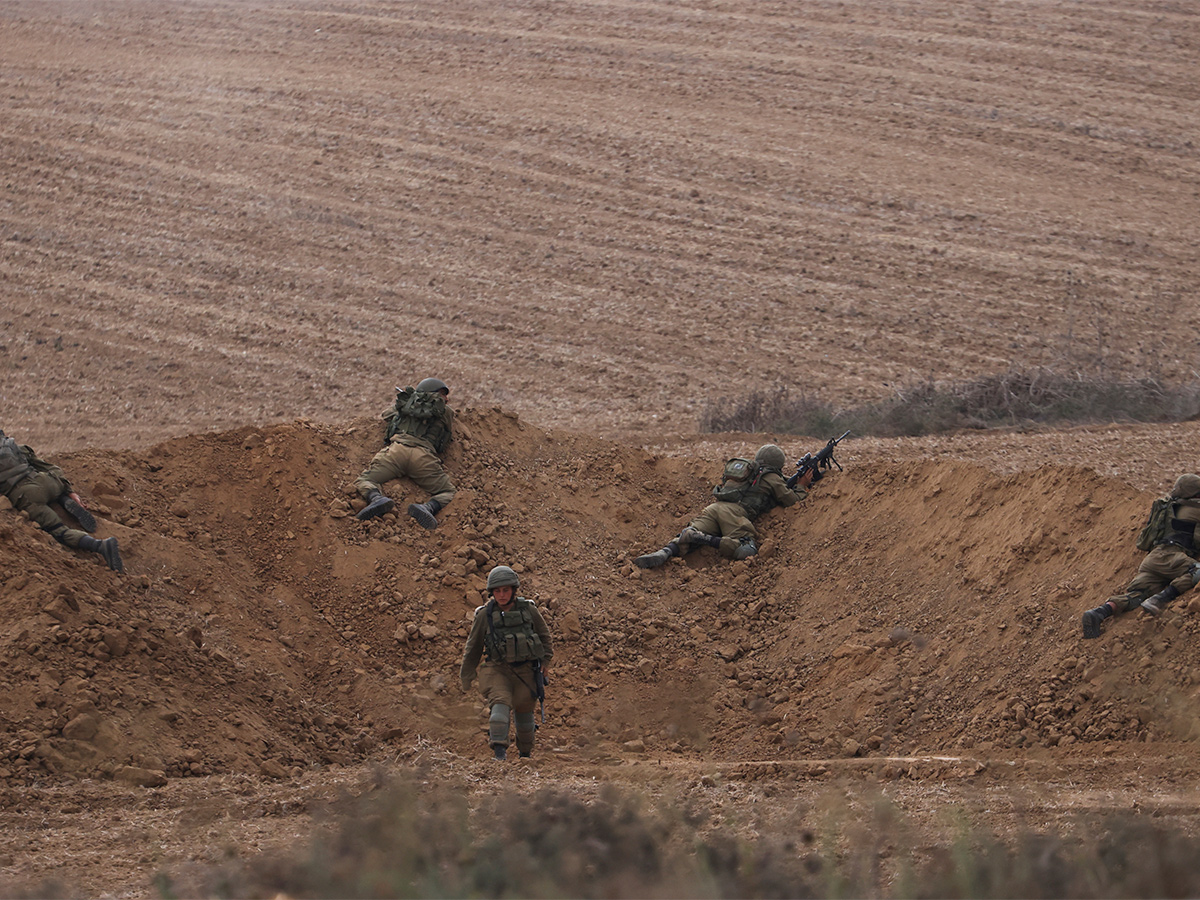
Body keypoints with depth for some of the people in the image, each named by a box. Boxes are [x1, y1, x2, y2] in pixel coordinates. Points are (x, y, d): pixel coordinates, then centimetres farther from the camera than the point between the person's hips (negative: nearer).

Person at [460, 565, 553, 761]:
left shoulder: (528, 610, -1)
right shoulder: (485, 615, -3)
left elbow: (544, 636, 16)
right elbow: (473, 648, 8)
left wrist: (545, 660, 6)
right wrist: (466, 678, 12)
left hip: (526, 670, 2)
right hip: (498, 669, -2)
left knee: (524, 710, 10)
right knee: (501, 703, -23)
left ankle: (525, 752, 30)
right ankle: (499, 750, -31)